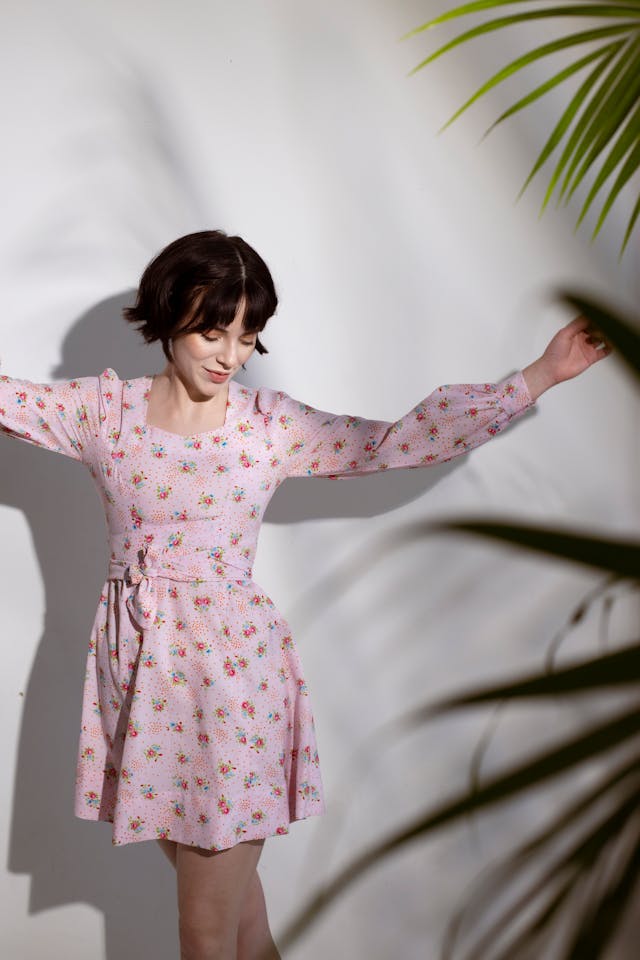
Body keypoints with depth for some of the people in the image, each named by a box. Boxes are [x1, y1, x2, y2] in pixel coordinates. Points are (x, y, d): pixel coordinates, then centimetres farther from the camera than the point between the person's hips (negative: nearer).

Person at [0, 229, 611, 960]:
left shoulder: (269, 425, -3)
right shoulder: (105, 409, 1)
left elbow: (396, 442, -6)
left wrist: (540, 376, -8)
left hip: (233, 669, -2)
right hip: (138, 667, 2)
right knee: (226, 885, 16)